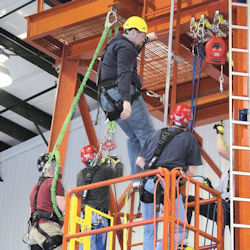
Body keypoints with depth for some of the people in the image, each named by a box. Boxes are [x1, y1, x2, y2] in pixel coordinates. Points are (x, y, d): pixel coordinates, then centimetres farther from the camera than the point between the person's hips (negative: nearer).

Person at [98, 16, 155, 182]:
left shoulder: (115, 44, 25)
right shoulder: (124, 47, -8)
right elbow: (124, 74, -24)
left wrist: (146, 39, 60)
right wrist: (127, 101, -35)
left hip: (109, 100, 10)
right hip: (122, 94, -10)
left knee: (134, 137, 12)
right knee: (147, 133, -8)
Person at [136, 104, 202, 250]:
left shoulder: (157, 134, 21)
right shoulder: (190, 138, 9)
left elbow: (139, 161, 21)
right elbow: (191, 172, 6)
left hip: (147, 182, 5)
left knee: (149, 232, 14)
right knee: (179, 230, 0)